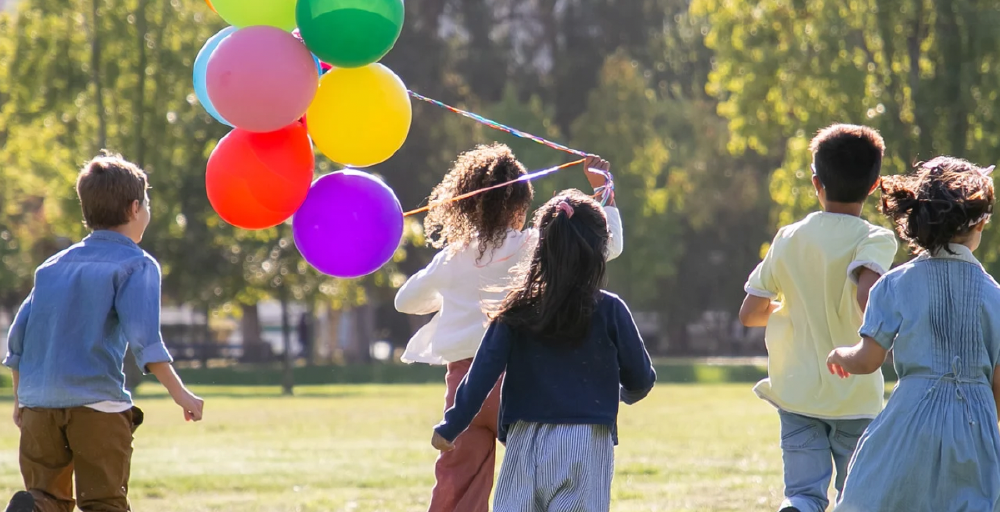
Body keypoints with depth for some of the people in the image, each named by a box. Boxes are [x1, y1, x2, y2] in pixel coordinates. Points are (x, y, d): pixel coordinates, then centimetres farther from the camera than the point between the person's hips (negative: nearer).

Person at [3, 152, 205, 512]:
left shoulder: (55, 265, 18)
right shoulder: (136, 264, 2)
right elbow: (142, 336, -13)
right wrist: (179, 393, -14)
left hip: (38, 401, 4)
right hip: (97, 401, -4)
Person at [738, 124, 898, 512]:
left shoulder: (789, 239, 3)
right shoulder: (875, 240, -9)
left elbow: (750, 314, 5)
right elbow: (867, 294, -29)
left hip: (797, 391, 2)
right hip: (856, 394, -2)